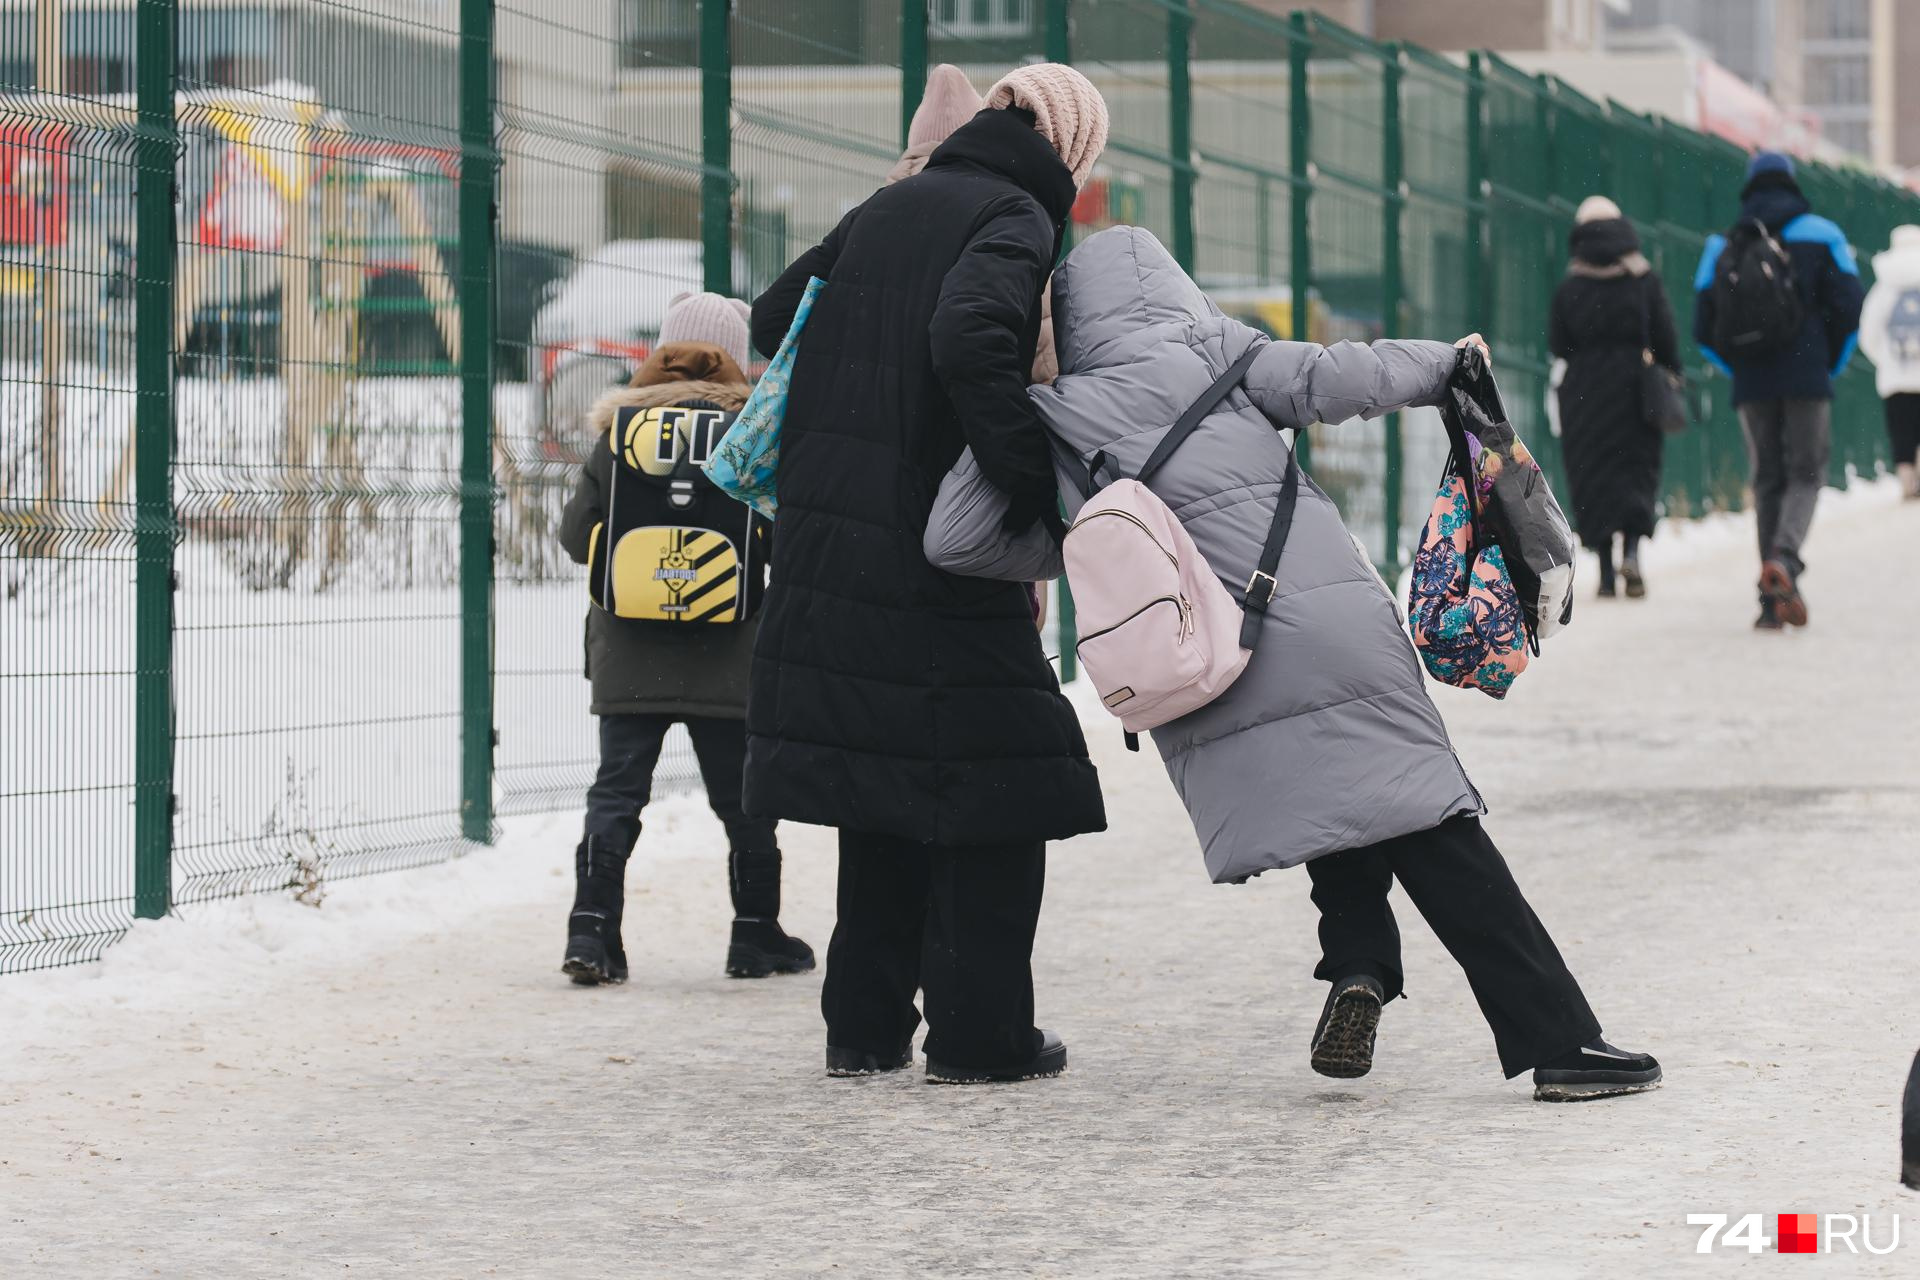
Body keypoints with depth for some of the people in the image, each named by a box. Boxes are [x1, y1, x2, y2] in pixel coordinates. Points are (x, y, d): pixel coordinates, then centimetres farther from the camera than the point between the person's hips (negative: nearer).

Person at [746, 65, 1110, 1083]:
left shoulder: (889, 207, 15)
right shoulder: (1015, 219, -8)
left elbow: (772, 320, 21)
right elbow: (969, 340, -27)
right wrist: (1036, 485, -25)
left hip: (829, 546, 7)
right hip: (930, 556, -7)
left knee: (887, 785, 16)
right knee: (997, 774, 4)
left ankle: (865, 1025, 17)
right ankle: (978, 1031, 5)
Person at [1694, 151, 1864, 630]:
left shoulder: (1723, 247, 8)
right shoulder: (1820, 235, 2)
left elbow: (1703, 329, 5)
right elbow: (1847, 306, -4)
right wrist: (1832, 362, 10)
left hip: (1751, 385, 2)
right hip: (1807, 379, -2)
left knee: (1767, 481, 9)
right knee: (1805, 473, 3)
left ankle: (1772, 597, 3)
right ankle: (1785, 556, -26)